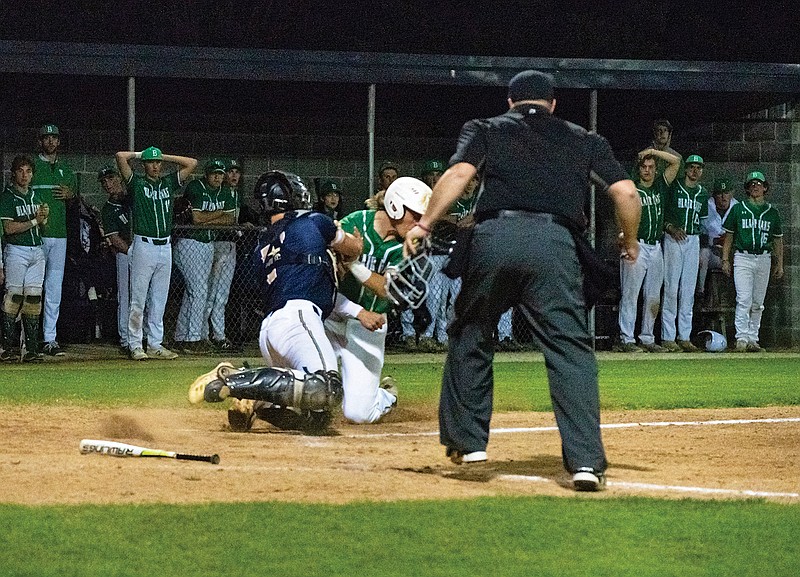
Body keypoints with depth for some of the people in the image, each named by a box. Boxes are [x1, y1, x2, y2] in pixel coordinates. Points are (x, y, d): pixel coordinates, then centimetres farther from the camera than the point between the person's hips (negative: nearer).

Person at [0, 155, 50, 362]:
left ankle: (32, 348, 2)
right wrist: (34, 221, -13)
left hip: (37, 250, 6)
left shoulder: (38, 196, 15)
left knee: (33, 297, 2)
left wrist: (44, 218, -5)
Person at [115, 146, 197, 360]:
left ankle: (155, 345, 12)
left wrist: (165, 156, 12)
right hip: (143, 246, -5)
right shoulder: (136, 183, 2)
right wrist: (139, 155, 9)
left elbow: (192, 163, 13)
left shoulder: (169, 182, 14)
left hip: (165, 247, 5)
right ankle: (135, 345, -1)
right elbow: (121, 156, -8)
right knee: (138, 300, -5)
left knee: (159, 300, 8)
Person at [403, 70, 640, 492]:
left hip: (494, 237, 0)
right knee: (570, 349, -3)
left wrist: (424, 225, 0)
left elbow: (459, 174, 1)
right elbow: (625, 191, 13)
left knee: (470, 335, 21)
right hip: (554, 243, 0)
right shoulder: (585, 140, 24)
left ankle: (468, 441, 26)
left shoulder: (485, 129, 21)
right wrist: (630, 242, 28)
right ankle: (586, 460, -15)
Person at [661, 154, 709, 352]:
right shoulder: (673, 187, -1)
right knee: (671, 287, -8)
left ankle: (684, 337, 7)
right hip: (673, 239, -5)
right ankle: (668, 338, -8)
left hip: (693, 241, 5)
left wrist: (699, 252, 14)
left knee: (688, 290, 4)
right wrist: (671, 228, -17)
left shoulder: (703, 193, 15)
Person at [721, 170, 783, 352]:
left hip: (764, 260, 3)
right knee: (744, 300, -14)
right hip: (743, 259, -3)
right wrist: (725, 260, 2)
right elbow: (728, 235, 8)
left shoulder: (772, 212, 11)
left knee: (758, 303, 5)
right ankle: (742, 339, -15)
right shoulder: (738, 209, 5)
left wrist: (780, 264, 11)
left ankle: (753, 339, 10)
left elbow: (778, 239, 16)